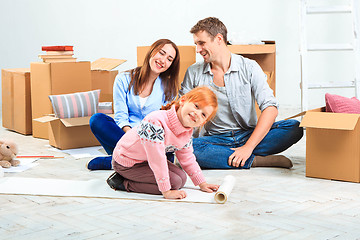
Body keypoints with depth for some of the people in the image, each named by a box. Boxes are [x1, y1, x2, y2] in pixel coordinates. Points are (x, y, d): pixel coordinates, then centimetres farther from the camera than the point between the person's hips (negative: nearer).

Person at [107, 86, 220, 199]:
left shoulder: (188, 133, -8)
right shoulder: (155, 122, -36)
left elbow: (187, 158, 9)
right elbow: (157, 160, -35)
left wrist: (202, 183, 7)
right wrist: (166, 191, -32)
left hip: (146, 160, 9)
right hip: (126, 162, -9)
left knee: (182, 178, 4)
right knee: (174, 182, -16)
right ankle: (122, 183, -7)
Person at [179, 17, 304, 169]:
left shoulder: (249, 68, -3)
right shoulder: (194, 73, 4)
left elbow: (270, 108, -12)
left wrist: (248, 147, -23)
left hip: (249, 135, -1)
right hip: (215, 139, 1)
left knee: (294, 128, -23)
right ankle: (256, 160, -25)